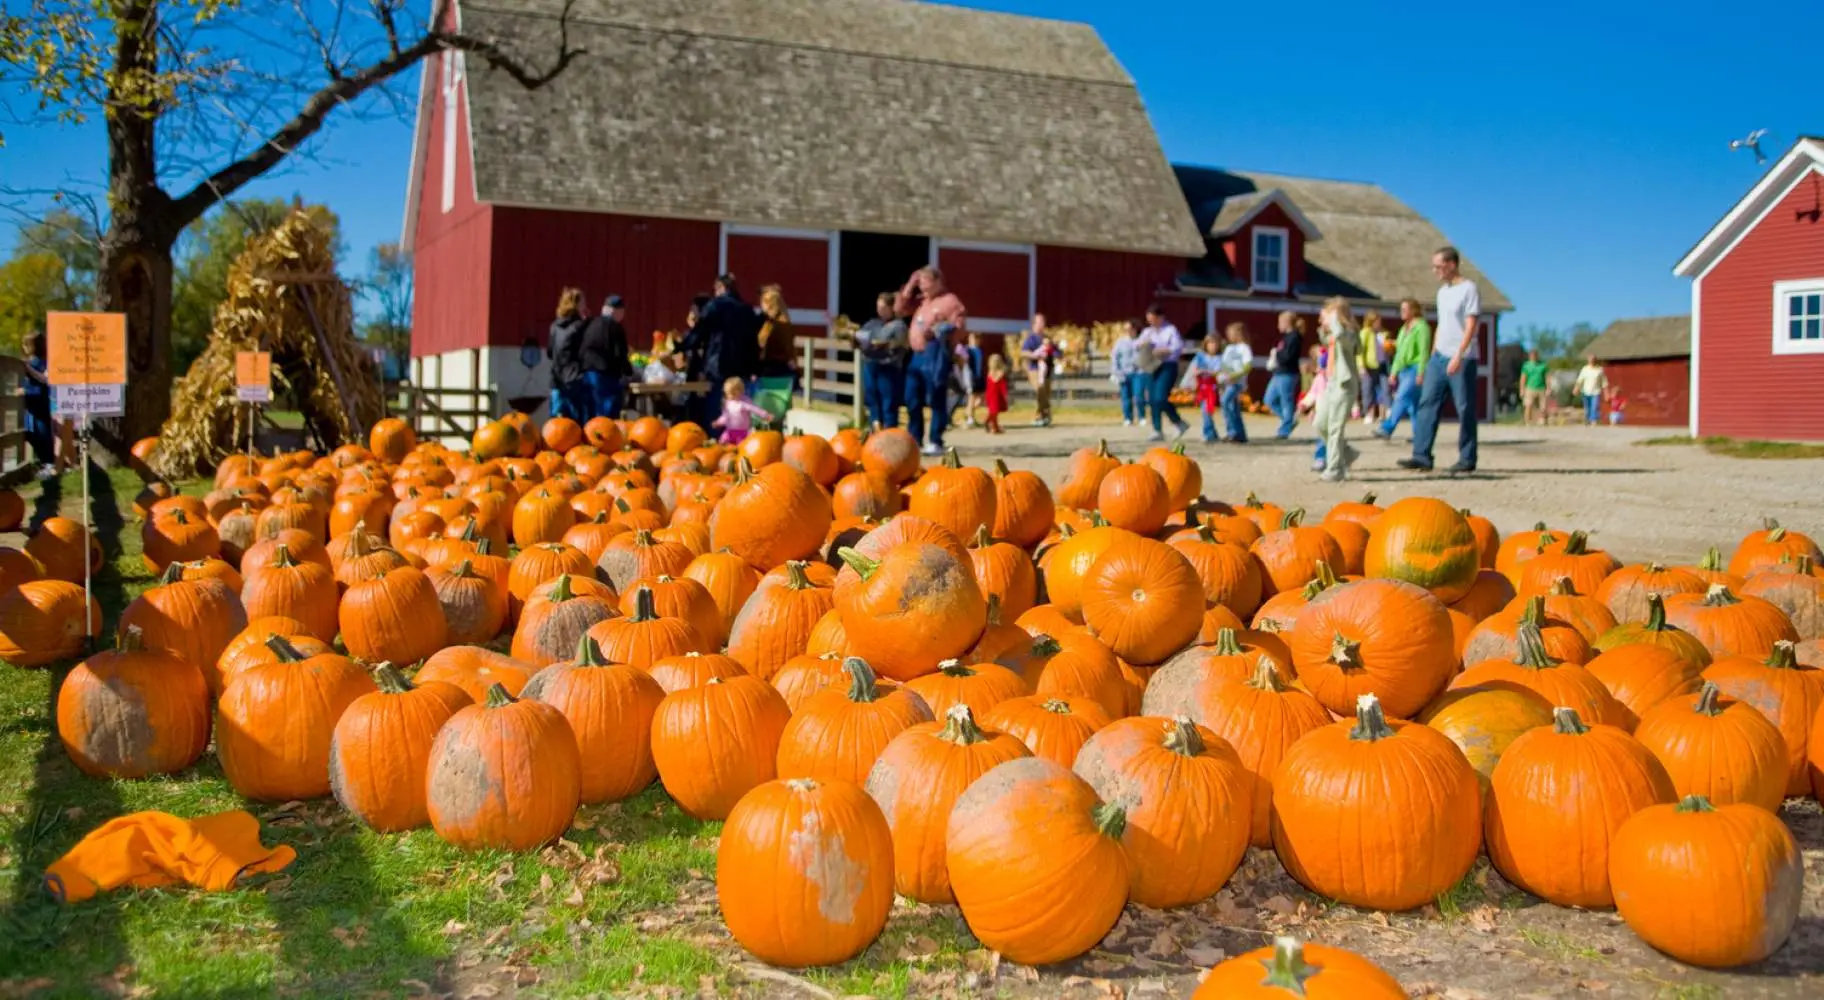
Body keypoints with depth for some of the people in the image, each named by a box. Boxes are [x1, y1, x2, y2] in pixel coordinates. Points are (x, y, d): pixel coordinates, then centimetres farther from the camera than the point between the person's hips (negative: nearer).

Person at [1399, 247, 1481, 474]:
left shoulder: (1469, 289, -8)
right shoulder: (1442, 291, 16)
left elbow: (1471, 326, -14)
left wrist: (1458, 356, -23)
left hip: (1462, 359, -8)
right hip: (1439, 358, 8)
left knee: (1465, 410, 0)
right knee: (1427, 404, 0)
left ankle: (1467, 459, 8)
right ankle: (1422, 456, -1)